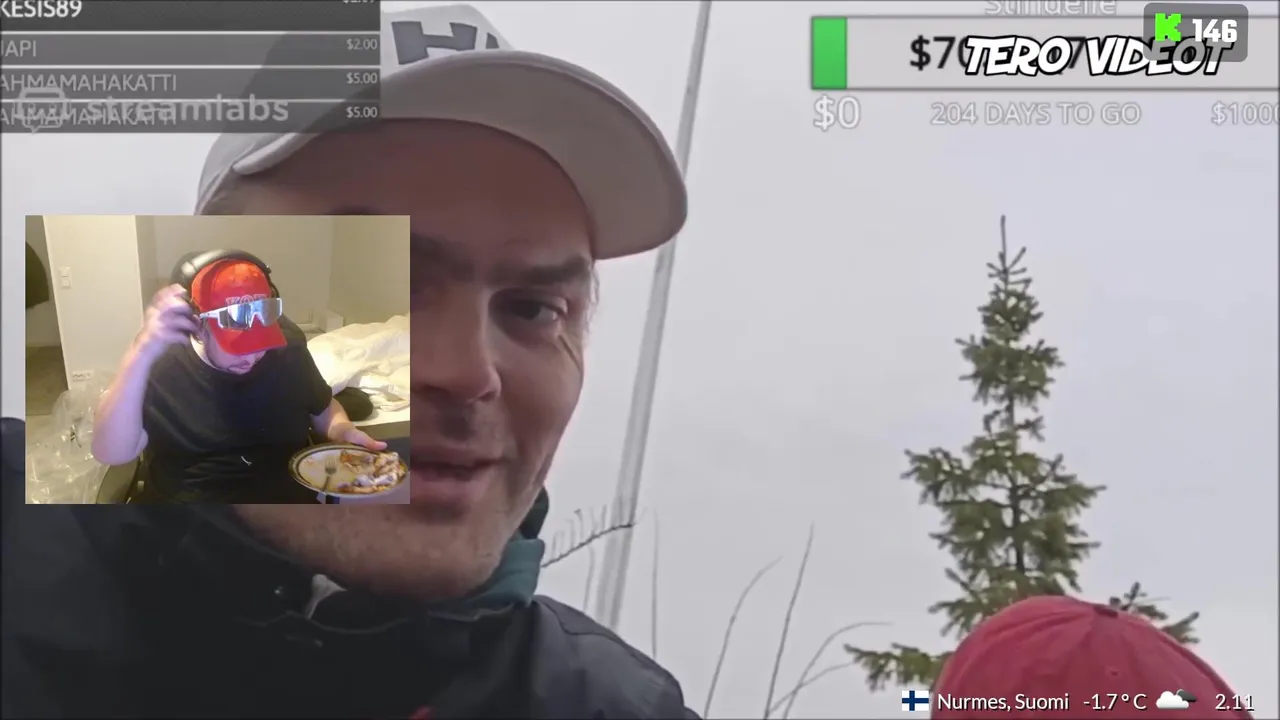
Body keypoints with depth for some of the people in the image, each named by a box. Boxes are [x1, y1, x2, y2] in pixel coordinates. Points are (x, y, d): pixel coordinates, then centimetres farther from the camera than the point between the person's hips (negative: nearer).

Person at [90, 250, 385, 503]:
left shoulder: (286, 347, 2)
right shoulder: (161, 367, -8)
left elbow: (323, 408, 18)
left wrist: (342, 431, -5)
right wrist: (141, 353, -30)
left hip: (289, 497, 2)